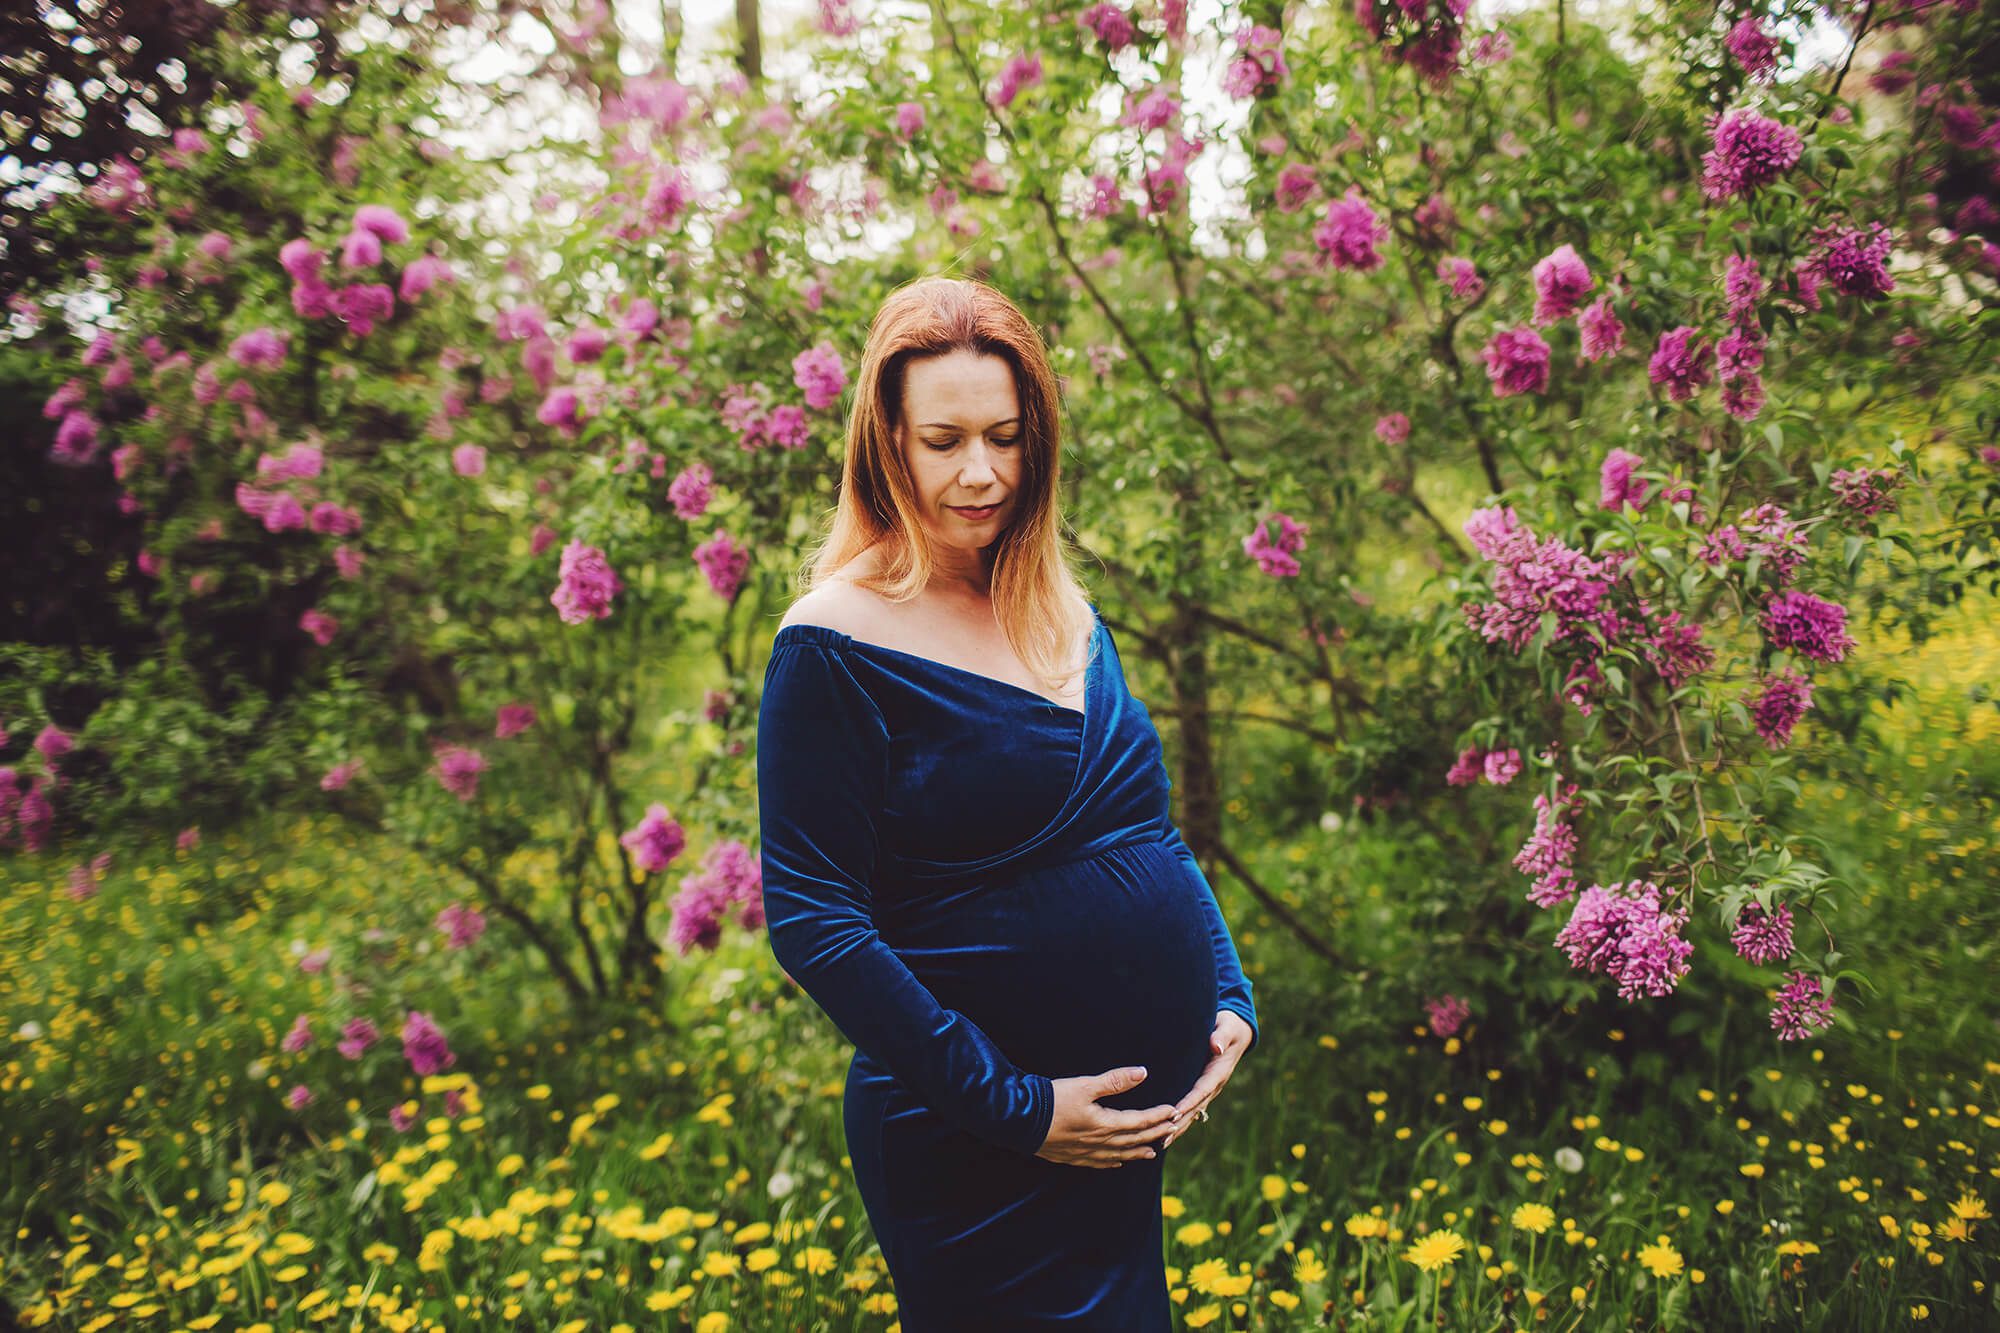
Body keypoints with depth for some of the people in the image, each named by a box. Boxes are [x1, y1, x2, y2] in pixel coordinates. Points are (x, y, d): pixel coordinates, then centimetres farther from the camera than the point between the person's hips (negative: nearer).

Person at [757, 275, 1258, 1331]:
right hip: (980, 1161, -6)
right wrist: (1011, 1106, -18)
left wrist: (1230, 999, 2)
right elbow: (813, 923, -17)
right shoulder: (835, 646, -14)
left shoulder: (1065, 614, 7)